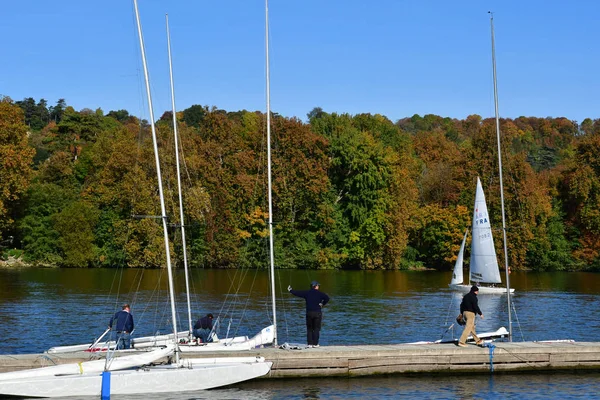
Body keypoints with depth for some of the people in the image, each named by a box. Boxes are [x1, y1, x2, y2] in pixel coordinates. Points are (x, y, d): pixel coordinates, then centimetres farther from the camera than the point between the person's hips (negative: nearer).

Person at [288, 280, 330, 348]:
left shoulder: (307, 293, 5)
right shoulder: (320, 293, -2)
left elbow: (297, 293, 10)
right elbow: (327, 298, -15)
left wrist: (290, 290, 26)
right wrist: (322, 304, -1)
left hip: (309, 313, 2)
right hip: (317, 313, -2)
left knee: (309, 329, 9)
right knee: (316, 329, 2)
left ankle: (310, 343, 6)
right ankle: (315, 344, -2)